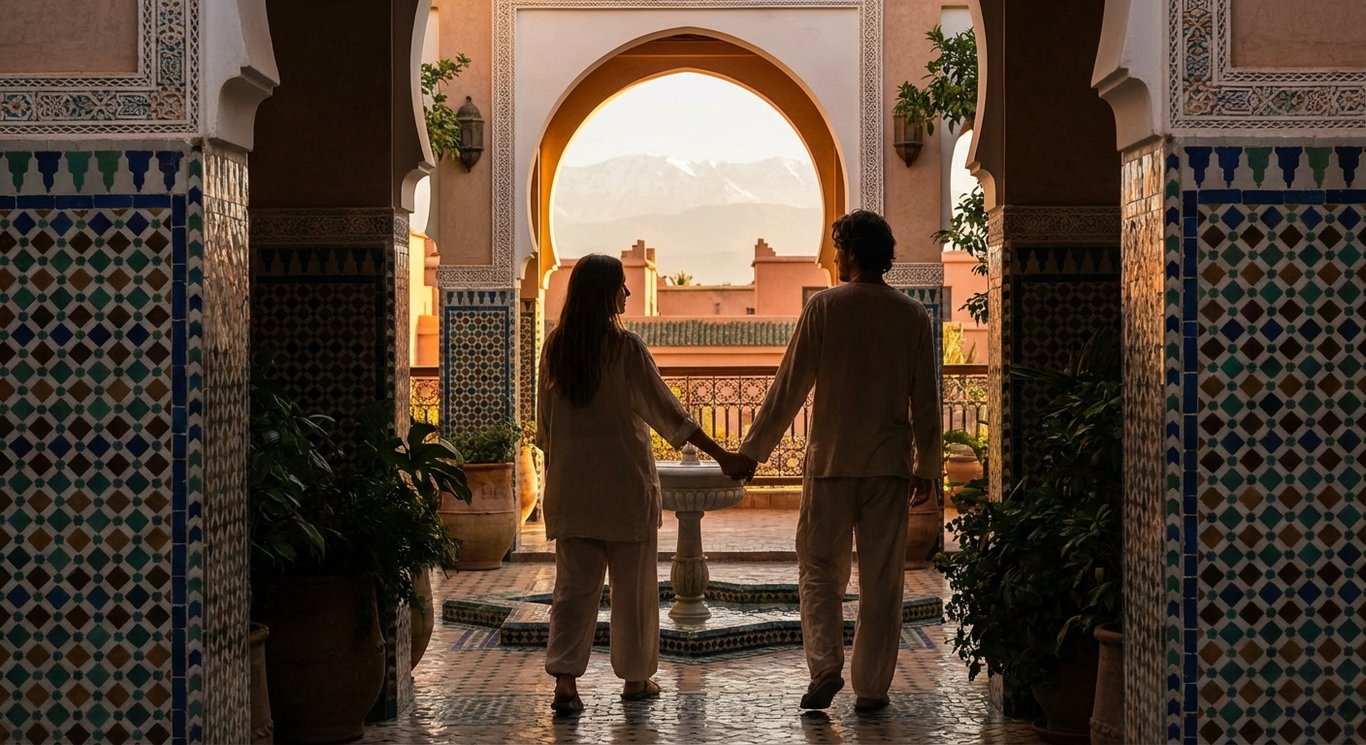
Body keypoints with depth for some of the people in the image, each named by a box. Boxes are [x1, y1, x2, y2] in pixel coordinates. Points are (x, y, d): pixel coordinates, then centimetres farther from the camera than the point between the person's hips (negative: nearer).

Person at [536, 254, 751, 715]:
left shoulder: (555, 348, 2)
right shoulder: (626, 348, -11)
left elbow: (544, 425, 9)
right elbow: (667, 412, -9)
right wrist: (723, 457, -3)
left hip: (570, 484, 4)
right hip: (625, 484, -4)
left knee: (574, 585, 4)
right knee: (633, 586, 9)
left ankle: (565, 679, -10)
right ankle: (635, 679, 20)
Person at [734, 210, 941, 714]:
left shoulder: (825, 307, -6)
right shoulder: (912, 315, 2)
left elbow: (789, 387, -6)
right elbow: (925, 400, 5)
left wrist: (753, 451, 1)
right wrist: (928, 466, 14)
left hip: (832, 460, -2)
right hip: (890, 464, 2)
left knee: (820, 568, 8)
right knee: (882, 578, 7)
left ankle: (825, 666, -10)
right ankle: (871, 688, 9)